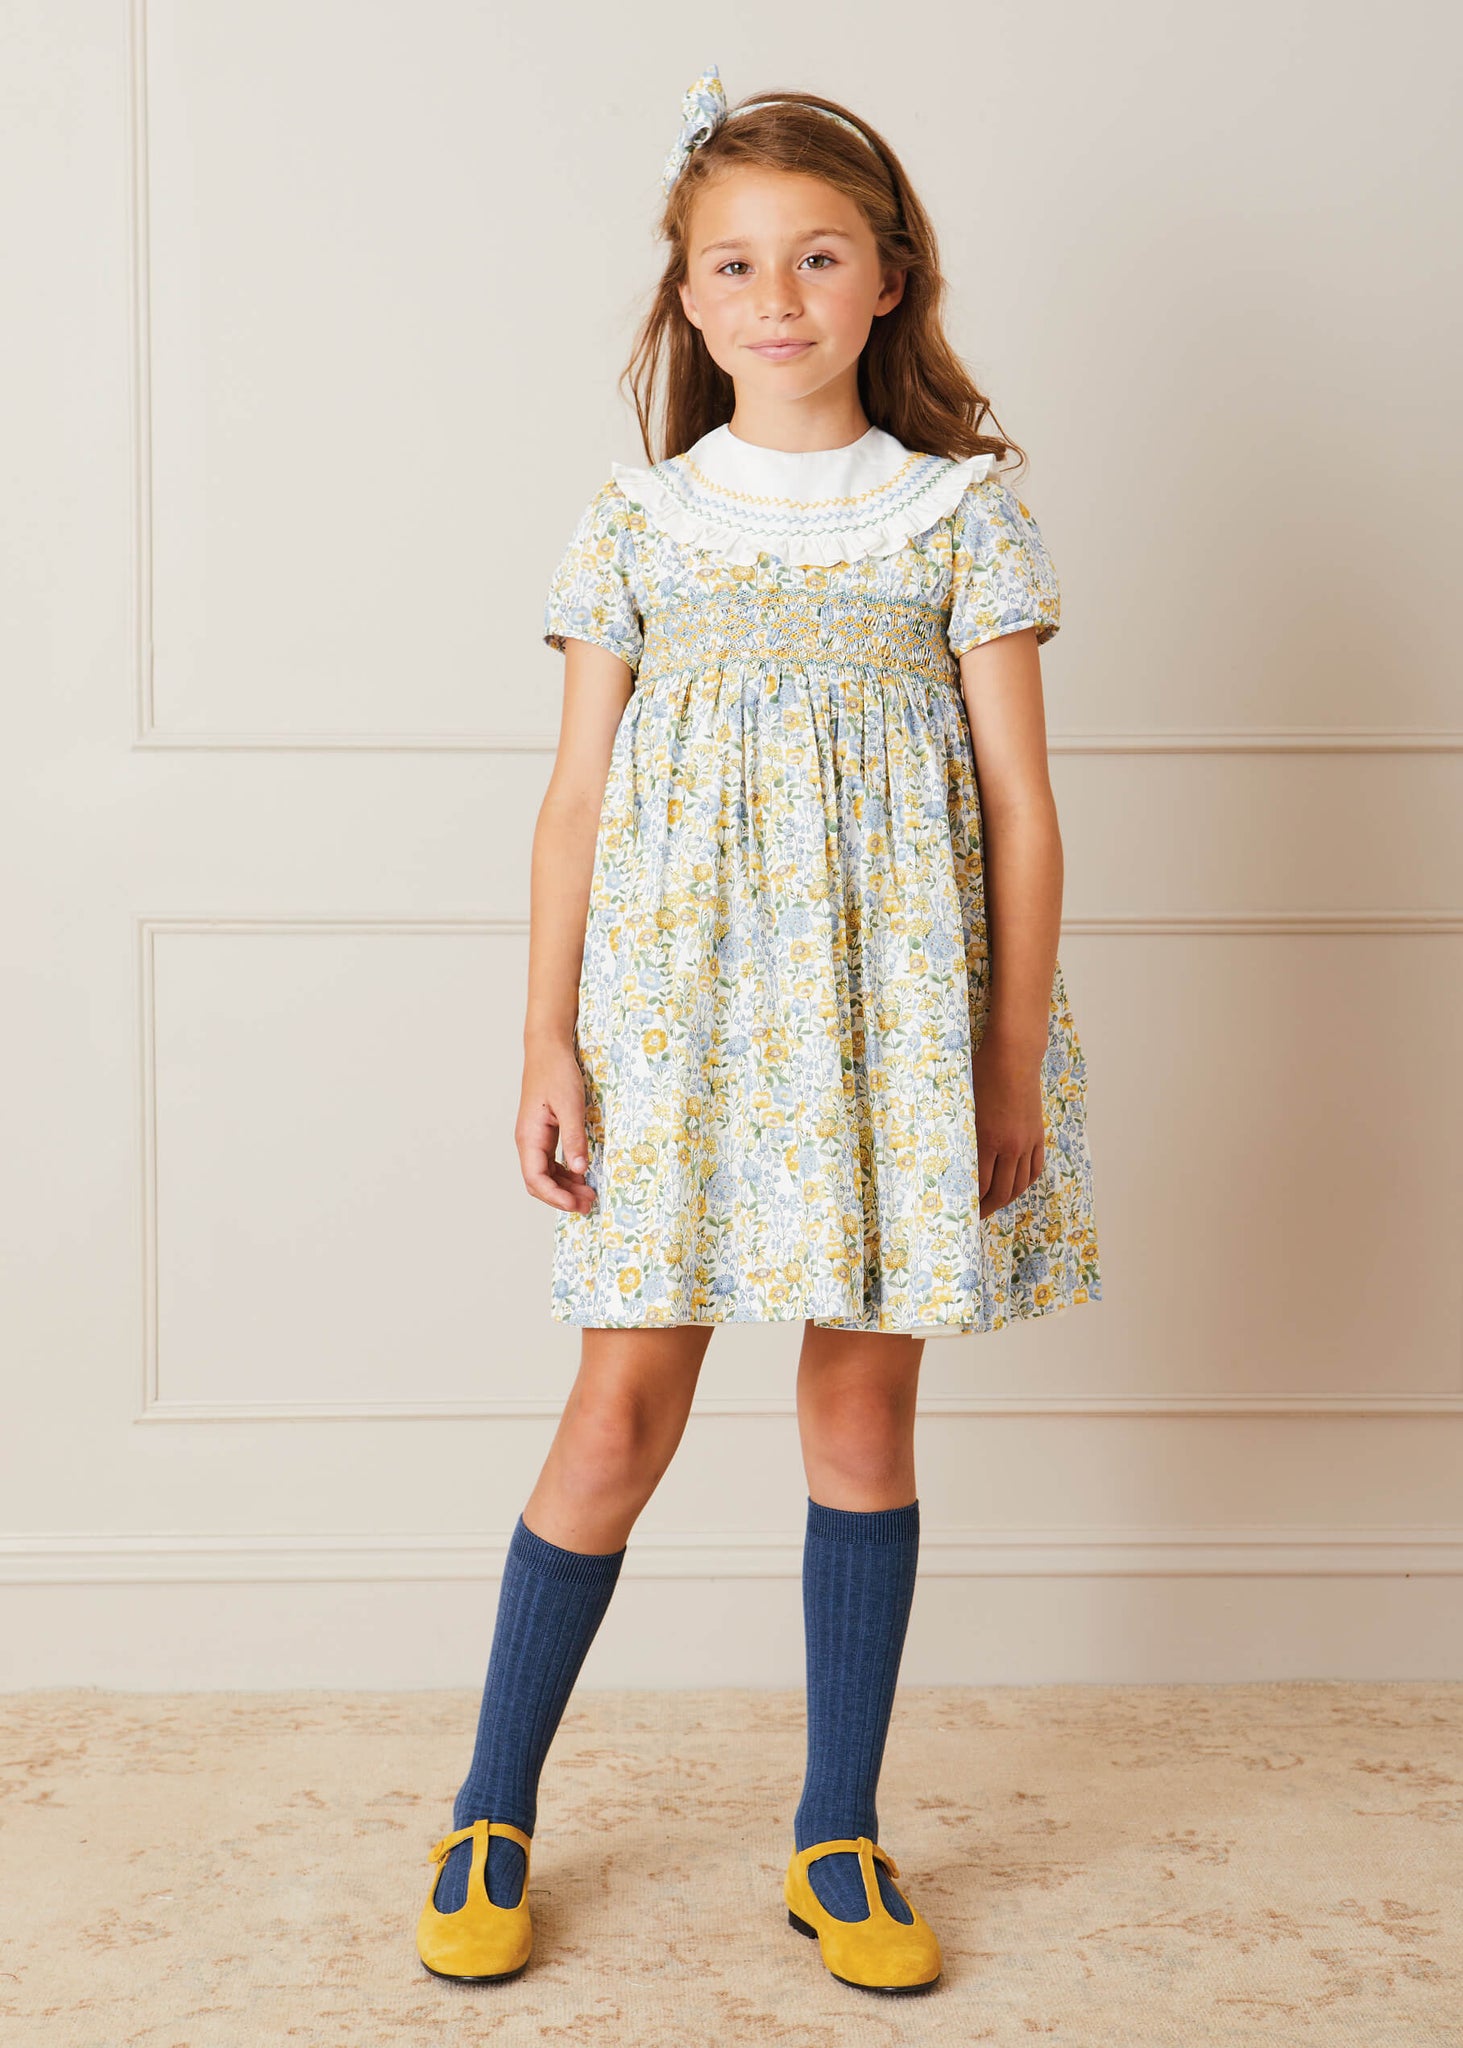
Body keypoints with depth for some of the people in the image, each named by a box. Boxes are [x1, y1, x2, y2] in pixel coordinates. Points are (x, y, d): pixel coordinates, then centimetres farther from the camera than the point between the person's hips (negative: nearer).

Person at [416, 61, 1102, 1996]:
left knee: (864, 1401, 6)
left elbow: (1020, 803, 2)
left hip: (888, 1017, 0)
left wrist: (1014, 1060, -2)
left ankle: (840, 1835, 21)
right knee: (626, 1401, 1)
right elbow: (577, 799, 5)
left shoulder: (964, 510, 3)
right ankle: (492, 1816, 17)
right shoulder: (638, 519, 5)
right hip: (675, 1005, 0)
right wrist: (549, 1043, -1)